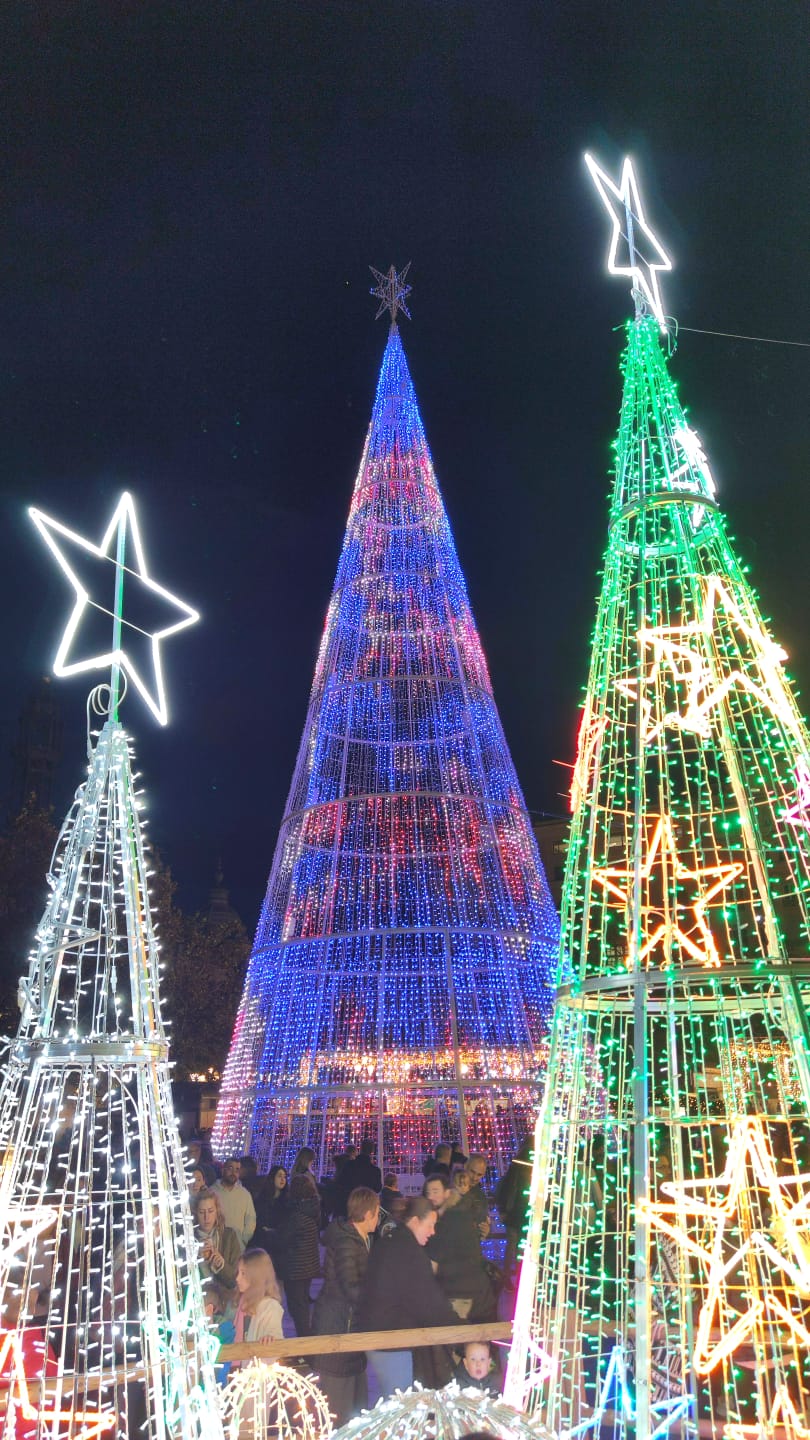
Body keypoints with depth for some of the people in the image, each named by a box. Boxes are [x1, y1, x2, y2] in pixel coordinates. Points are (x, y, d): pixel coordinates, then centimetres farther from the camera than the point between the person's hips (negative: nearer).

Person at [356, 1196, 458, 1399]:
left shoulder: (387, 1243, 10)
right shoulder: (410, 1251, -20)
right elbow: (427, 1300, -19)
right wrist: (456, 1324, -7)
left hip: (374, 1330, 10)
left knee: (386, 1402, 20)